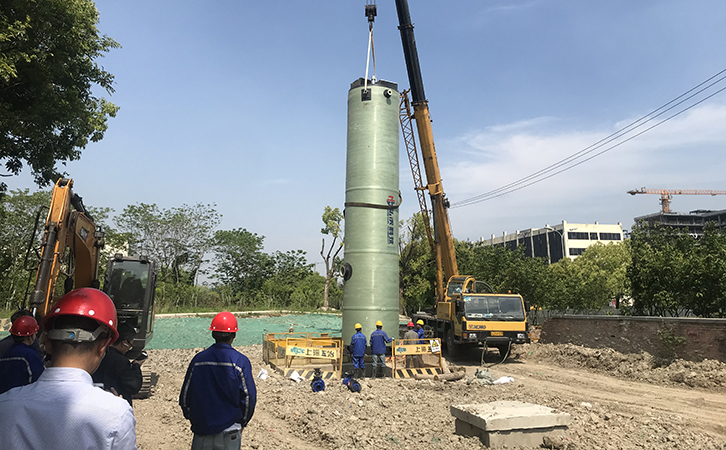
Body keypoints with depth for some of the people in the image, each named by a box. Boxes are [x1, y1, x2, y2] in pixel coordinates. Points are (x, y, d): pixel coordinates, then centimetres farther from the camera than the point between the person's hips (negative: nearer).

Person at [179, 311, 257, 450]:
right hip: (229, 433, -2)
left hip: (201, 429, 3)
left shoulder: (198, 359, -3)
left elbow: (185, 396, 3)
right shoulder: (240, 361, -12)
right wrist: (242, 422, 7)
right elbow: (249, 397, -9)